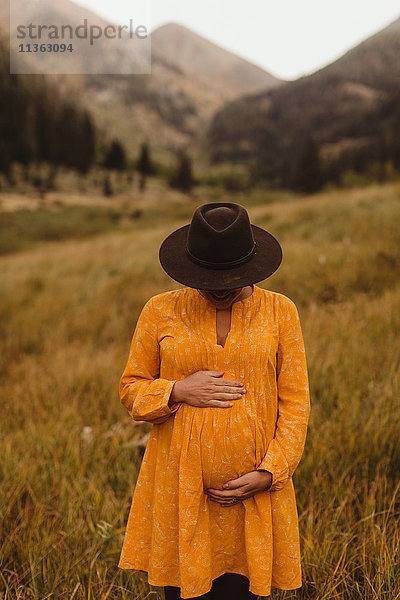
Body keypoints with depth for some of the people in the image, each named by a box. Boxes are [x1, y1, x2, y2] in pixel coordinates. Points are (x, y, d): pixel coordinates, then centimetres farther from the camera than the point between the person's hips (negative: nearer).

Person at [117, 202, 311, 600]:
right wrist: (178, 391, -12)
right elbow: (131, 389, 7)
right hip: (180, 486, 0)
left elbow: (295, 402, 3)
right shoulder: (160, 311, 1)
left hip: (254, 489, 0)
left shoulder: (279, 311, 2)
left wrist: (269, 473, -8)